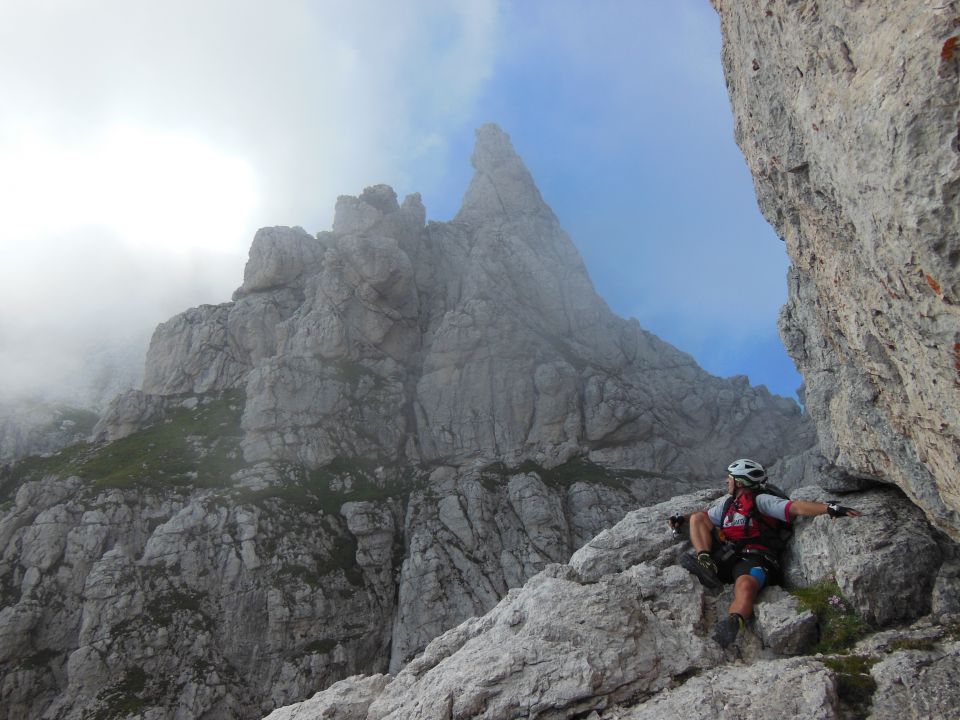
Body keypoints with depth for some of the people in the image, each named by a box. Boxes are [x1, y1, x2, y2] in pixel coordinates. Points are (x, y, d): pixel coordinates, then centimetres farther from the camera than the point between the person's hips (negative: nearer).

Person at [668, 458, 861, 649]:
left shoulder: (760, 501, 5)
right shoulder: (727, 502, 27)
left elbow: (796, 507, -7)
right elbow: (704, 515, 40)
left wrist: (829, 508, -22)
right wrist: (683, 518, 22)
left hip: (753, 559, -7)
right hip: (724, 558, 7)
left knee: (745, 585, -40)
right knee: (697, 517, 3)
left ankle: (733, 624, -66)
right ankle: (706, 565, -19)